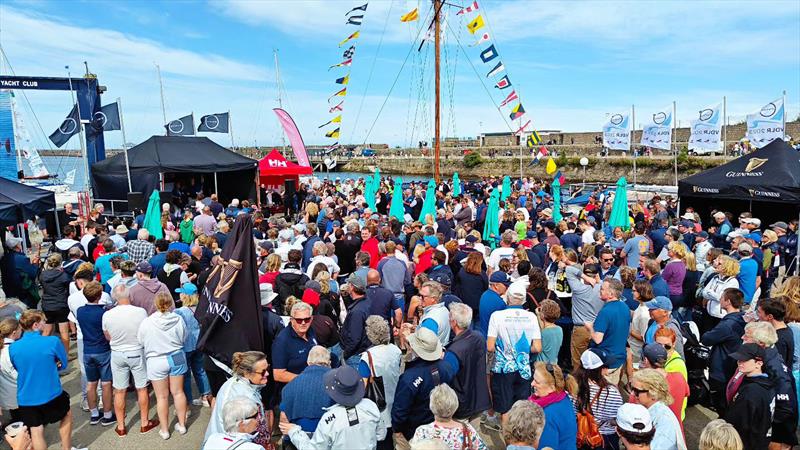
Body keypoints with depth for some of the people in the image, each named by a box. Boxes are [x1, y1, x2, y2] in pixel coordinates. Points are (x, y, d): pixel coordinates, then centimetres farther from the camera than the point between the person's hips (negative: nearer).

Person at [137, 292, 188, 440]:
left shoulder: (146, 322, -16)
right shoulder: (178, 320, -14)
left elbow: (140, 342, -1)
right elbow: (183, 339, -1)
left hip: (156, 361, -1)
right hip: (177, 357, 2)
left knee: (162, 397, 11)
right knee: (178, 392, 15)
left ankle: (164, 430, 22)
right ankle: (182, 425, 27)